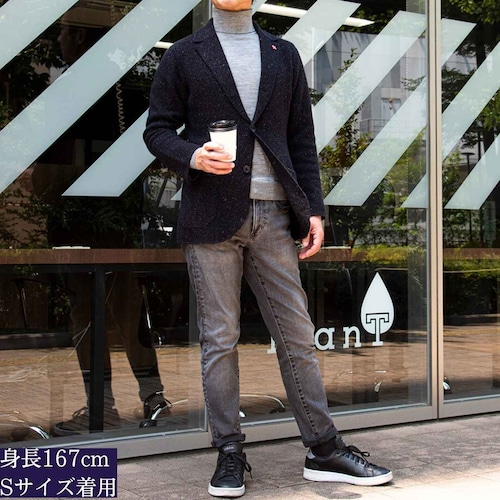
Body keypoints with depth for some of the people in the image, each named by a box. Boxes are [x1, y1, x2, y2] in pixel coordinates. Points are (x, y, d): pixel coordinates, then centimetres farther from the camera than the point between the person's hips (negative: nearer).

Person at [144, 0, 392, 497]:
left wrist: (313, 209, 5)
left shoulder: (283, 55, 16)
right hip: (212, 216, -2)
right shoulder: (183, 56, 8)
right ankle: (229, 454, 12)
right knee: (219, 338, 1)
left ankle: (323, 450, 12)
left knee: (297, 335, 4)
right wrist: (192, 156, -15)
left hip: (273, 215, 3)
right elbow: (157, 130, 6)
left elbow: (301, 138, 13)